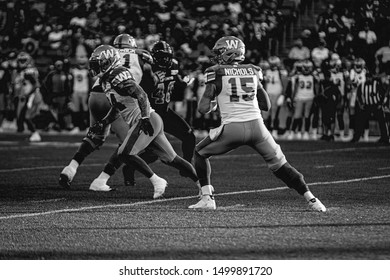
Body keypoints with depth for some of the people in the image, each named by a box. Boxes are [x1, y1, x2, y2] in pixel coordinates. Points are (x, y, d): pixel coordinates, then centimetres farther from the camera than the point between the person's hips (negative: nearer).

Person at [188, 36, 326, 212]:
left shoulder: (217, 74, 3)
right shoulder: (253, 72, 14)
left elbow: (203, 109, -3)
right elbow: (266, 106, 21)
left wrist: (213, 103, 19)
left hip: (232, 128, -3)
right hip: (257, 126, 3)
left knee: (200, 153, 19)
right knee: (280, 165, 14)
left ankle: (207, 198, 11)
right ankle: (311, 199, 4)